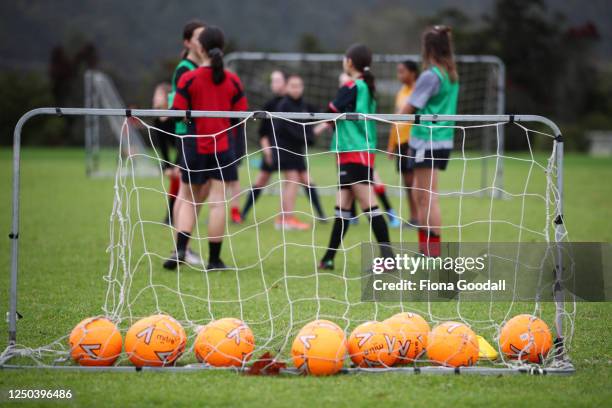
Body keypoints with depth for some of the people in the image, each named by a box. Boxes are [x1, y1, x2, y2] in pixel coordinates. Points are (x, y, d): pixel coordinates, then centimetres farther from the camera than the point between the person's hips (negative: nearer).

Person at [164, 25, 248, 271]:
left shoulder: (189, 79, -7)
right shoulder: (233, 81, -1)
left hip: (194, 146, 0)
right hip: (223, 149, 0)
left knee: (188, 200, 13)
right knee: (218, 202, 1)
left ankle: (180, 249, -3)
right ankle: (214, 259, 2)